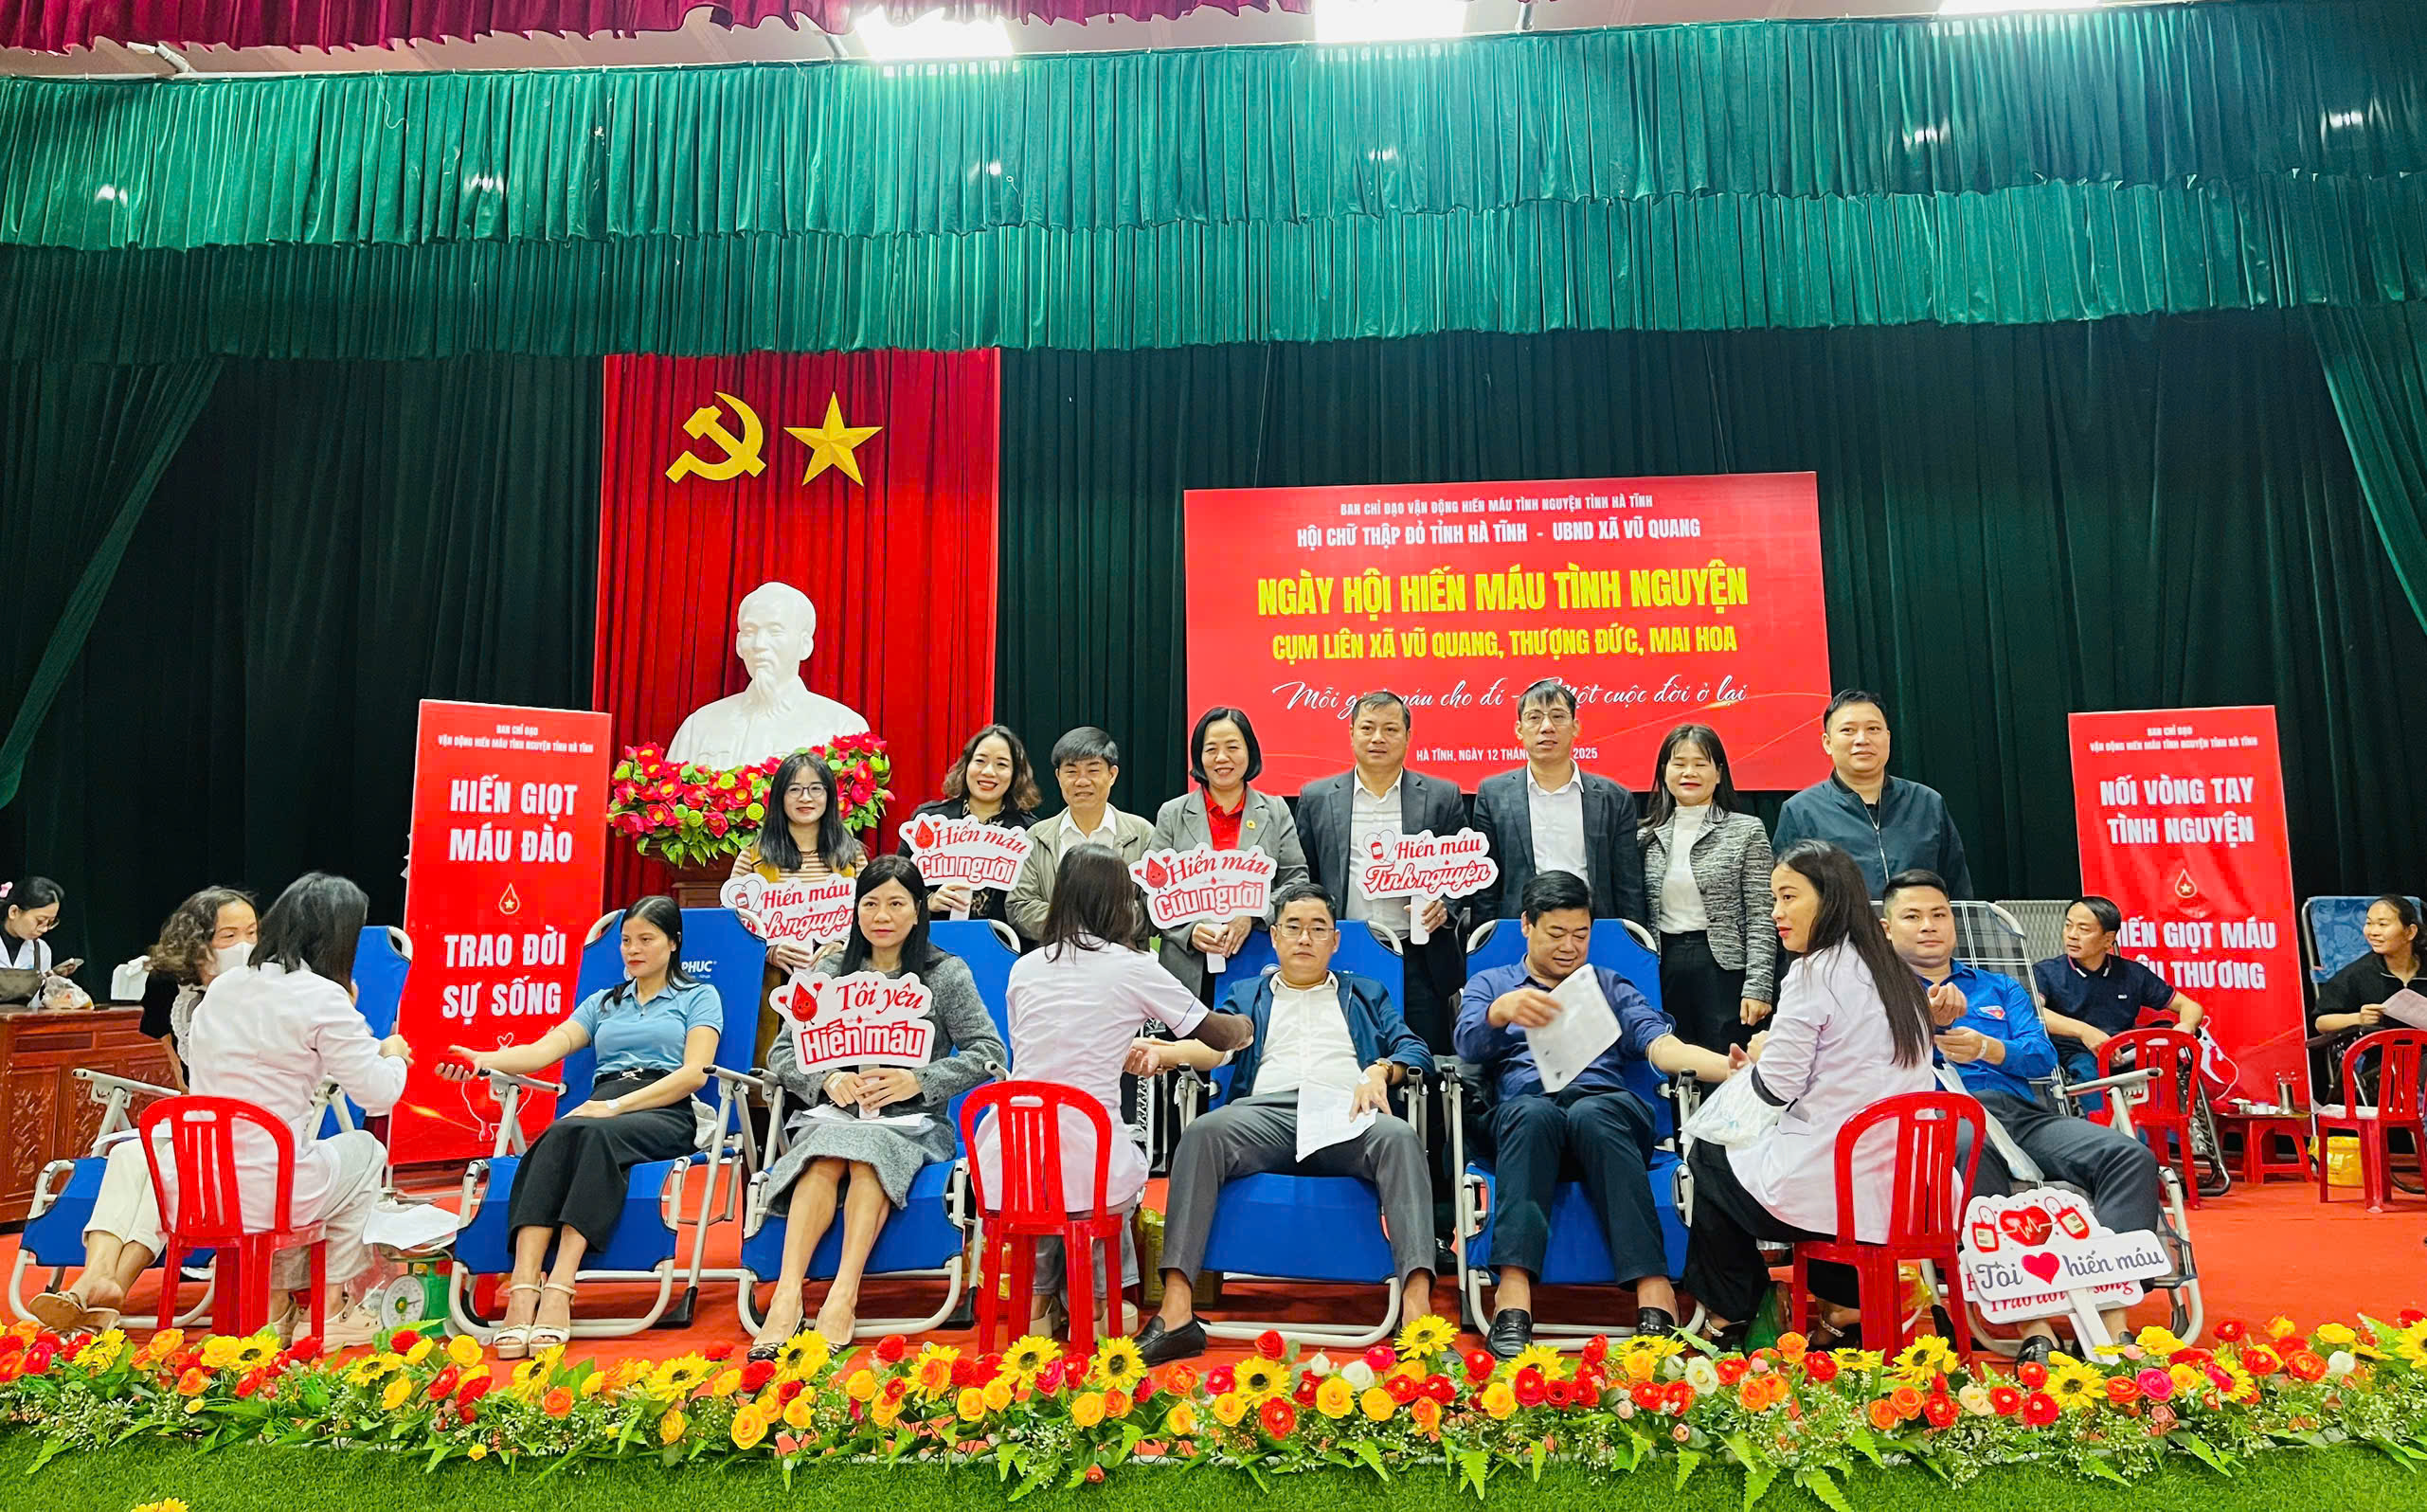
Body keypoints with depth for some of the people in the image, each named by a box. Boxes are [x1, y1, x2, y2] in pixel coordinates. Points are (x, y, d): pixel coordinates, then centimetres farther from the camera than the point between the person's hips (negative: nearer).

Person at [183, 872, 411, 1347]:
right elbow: (379, 1095, -11)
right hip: (266, 1194, -7)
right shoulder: (323, 996, -13)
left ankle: (278, 1303, 33)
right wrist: (393, 1054, 12)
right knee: (365, 1151, 21)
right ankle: (329, 1312, 26)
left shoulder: (223, 985, 7)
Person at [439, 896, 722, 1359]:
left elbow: (695, 1072, 0)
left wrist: (618, 1105, -12)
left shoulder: (699, 997, 16)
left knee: (593, 1134, -36)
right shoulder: (603, 1003, 30)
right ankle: (523, 1287, -44)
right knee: (557, 1135, -32)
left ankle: (559, 1288, -45)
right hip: (600, 1107, 4)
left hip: (665, 1115, -3)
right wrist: (483, 1060, -7)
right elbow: (544, 1049, 14)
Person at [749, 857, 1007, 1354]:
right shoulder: (831, 971, 15)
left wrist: (919, 1081, -14)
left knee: (867, 1145, -35)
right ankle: (786, 1295, -40)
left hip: (913, 1122, -2)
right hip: (832, 1112, 2)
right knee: (827, 1152, -33)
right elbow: (783, 1054, 10)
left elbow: (989, 1053, -1)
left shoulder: (946, 973, 7)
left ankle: (843, 1296, -39)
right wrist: (827, 1079, -11)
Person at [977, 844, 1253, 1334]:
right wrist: (1245, 1027, 31)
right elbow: (1216, 1035, 8)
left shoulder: (1024, 968, 7)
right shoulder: (1131, 968, -2)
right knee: (1128, 1170, 31)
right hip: (1086, 1173, -3)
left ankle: (1039, 1300, 37)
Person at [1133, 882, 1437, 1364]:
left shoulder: (1366, 994, 32)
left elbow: (1414, 1049, 18)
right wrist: (1162, 1051, -9)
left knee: (1400, 1137, -34)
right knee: (1202, 1134, -33)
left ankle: (1417, 1309, -42)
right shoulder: (1246, 996, 32)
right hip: (1266, 1111, 0)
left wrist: (1380, 1071, -5)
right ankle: (1176, 1315, -37)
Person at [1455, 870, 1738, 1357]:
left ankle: (1654, 1294, -44)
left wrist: (1730, 1068, -11)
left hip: (1604, 1103, 1)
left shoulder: (1611, 987, 27)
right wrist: (1503, 1010, -21)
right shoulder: (1489, 984, 23)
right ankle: (1514, 1297, -46)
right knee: (1533, 1112, -36)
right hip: (1523, 1107, -1)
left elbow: (1661, 1046, 10)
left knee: (1590, 1115, -35)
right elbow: (1468, 1044, 2)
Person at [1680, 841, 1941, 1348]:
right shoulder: (1898, 976, 10)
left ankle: (1731, 1316, 26)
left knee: (1708, 1159, 19)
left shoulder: (1814, 971, -14)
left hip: (1831, 1189, -7)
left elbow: (1779, 1086, -15)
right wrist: (1771, 1057, 18)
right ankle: (1848, 1300, 28)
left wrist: (1760, 1055, 6)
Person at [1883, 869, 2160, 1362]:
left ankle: (2111, 1323, -30)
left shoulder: (2001, 988, 31)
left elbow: (2043, 1056, 14)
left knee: (2130, 1156, -23)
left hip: (2024, 1113, 5)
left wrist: (1988, 1049, -7)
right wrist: (1926, 1020, -23)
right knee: (1972, 1151, -41)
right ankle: (2036, 1327, -43)